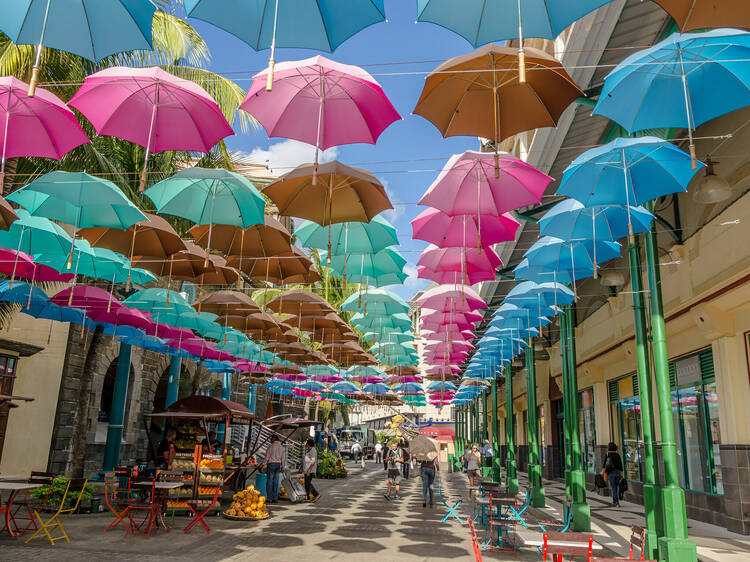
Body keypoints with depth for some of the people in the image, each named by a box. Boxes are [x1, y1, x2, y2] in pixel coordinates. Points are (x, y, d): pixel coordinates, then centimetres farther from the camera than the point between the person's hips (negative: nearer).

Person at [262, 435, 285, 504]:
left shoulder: (271, 446, -7)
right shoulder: (282, 447, 10)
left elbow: (267, 456, -9)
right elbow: (283, 458, 11)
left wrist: (263, 465, -5)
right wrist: (282, 467, 17)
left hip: (271, 464, -5)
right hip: (278, 464, 5)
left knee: (269, 482, -2)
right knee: (276, 482, 7)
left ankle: (269, 498, -3)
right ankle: (275, 498, 6)